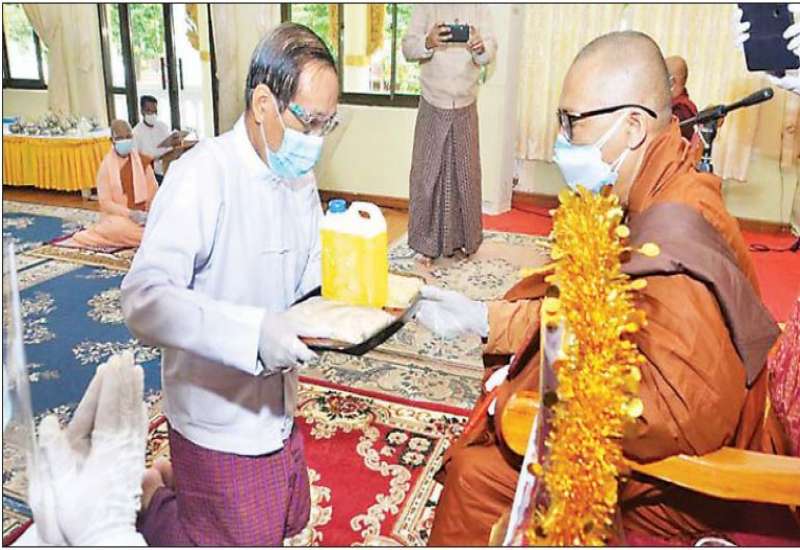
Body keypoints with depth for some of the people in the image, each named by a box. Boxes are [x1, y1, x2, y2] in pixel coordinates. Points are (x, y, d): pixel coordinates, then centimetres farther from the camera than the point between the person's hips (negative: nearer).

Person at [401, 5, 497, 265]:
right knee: (427, 175, -1)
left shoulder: (480, 7, 4)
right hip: (433, 107, -2)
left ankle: (464, 238, 24)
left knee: (466, 174, 10)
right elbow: (407, 47, -10)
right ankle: (427, 243, 9)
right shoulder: (426, 7, -1)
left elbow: (491, 50, -4)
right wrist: (428, 43, -33)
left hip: (466, 107, 2)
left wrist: (481, 48, -29)